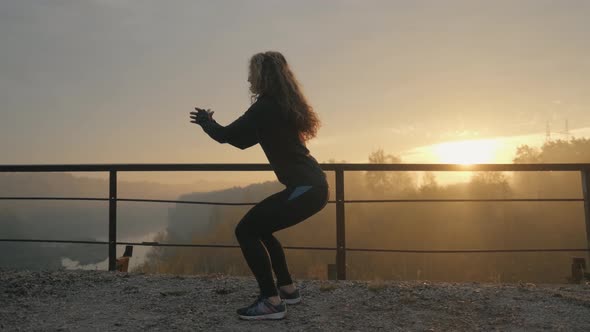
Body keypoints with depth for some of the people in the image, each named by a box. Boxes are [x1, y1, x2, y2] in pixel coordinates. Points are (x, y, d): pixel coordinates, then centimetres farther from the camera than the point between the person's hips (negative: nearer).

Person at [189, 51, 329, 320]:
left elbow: (226, 135, -2)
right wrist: (212, 123, 31)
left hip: (305, 188, -9)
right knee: (259, 228, 21)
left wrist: (206, 122, 17)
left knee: (246, 231, -3)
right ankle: (287, 289, 28)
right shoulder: (282, 105, 16)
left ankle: (271, 302, 0)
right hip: (312, 185, 9)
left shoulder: (265, 107, -12)